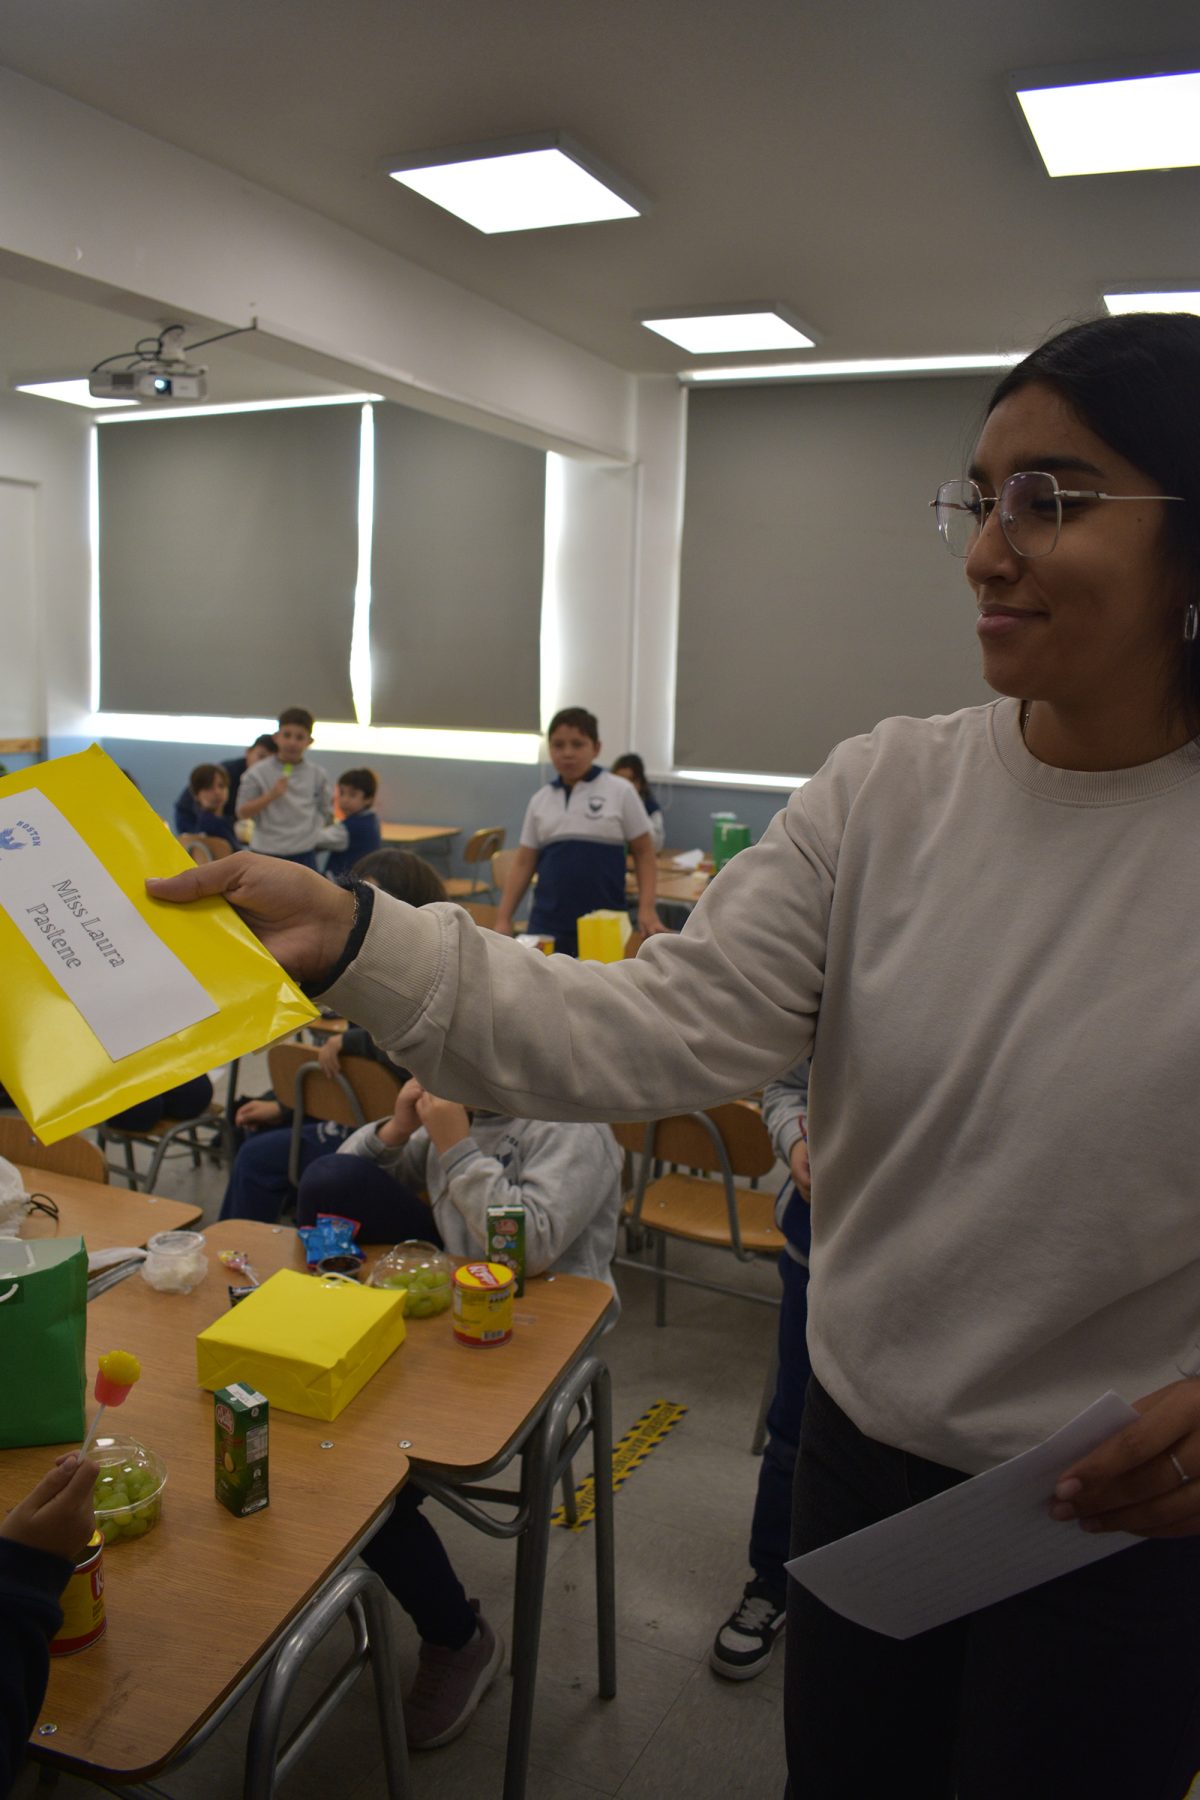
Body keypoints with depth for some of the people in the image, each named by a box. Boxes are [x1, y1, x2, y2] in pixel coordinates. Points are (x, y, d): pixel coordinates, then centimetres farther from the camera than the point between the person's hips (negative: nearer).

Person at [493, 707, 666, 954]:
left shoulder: (620, 792, -1)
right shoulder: (540, 800, 8)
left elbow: (643, 852, 3)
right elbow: (524, 863, 11)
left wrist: (646, 909, -8)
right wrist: (503, 919, 5)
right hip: (547, 924, 3)